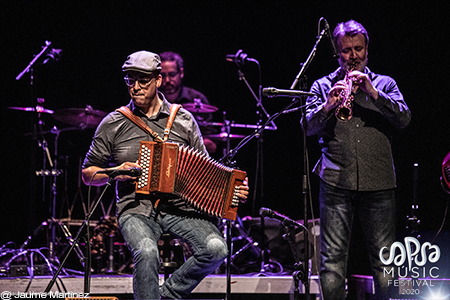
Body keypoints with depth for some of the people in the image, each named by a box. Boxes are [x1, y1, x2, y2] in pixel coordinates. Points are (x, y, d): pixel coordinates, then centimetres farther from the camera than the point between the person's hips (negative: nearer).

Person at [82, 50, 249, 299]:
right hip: (136, 209, -2)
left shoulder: (183, 120, 9)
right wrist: (116, 172, -8)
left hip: (180, 206, 2)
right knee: (147, 252, -34)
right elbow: (88, 174, 12)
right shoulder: (113, 124, 5)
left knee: (215, 248, -23)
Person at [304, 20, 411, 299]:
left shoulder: (385, 84, 16)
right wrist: (328, 106, -17)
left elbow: (404, 118, 0)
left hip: (379, 182, 1)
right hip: (336, 182, 0)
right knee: (332, 260, -4)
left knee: (386, 261, 0)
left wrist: (373, 93, -12)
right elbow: (308, 126, 2)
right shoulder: (323, 86, 14)